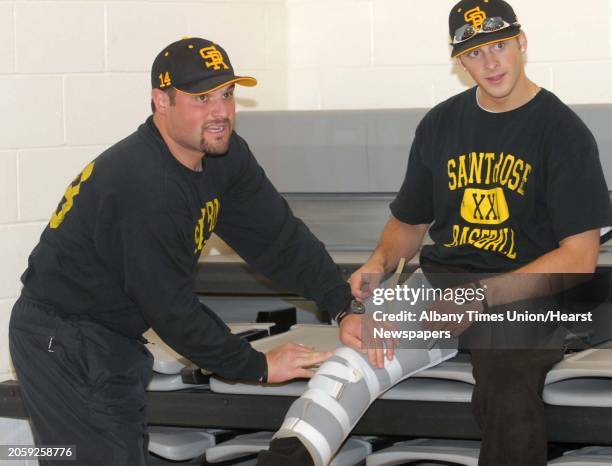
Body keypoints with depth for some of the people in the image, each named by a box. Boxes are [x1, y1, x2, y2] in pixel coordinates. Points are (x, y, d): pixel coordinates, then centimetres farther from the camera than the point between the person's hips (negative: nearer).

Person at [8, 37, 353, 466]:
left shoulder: (223, 154, -3)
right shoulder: (146, 186, -30)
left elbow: (278, 236, 1)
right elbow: (171, 309, -24)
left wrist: (348, 307, -8)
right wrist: (258, 368, -15)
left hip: (114, 341, 9)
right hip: (64, 346, -9)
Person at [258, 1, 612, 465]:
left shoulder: (563, 131, -3)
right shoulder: (439, 124, 14)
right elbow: (409, 222, 25)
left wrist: (483, 295, -19)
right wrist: (380, 263, 1)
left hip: (525, 295, -4)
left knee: (507, 396, -37)